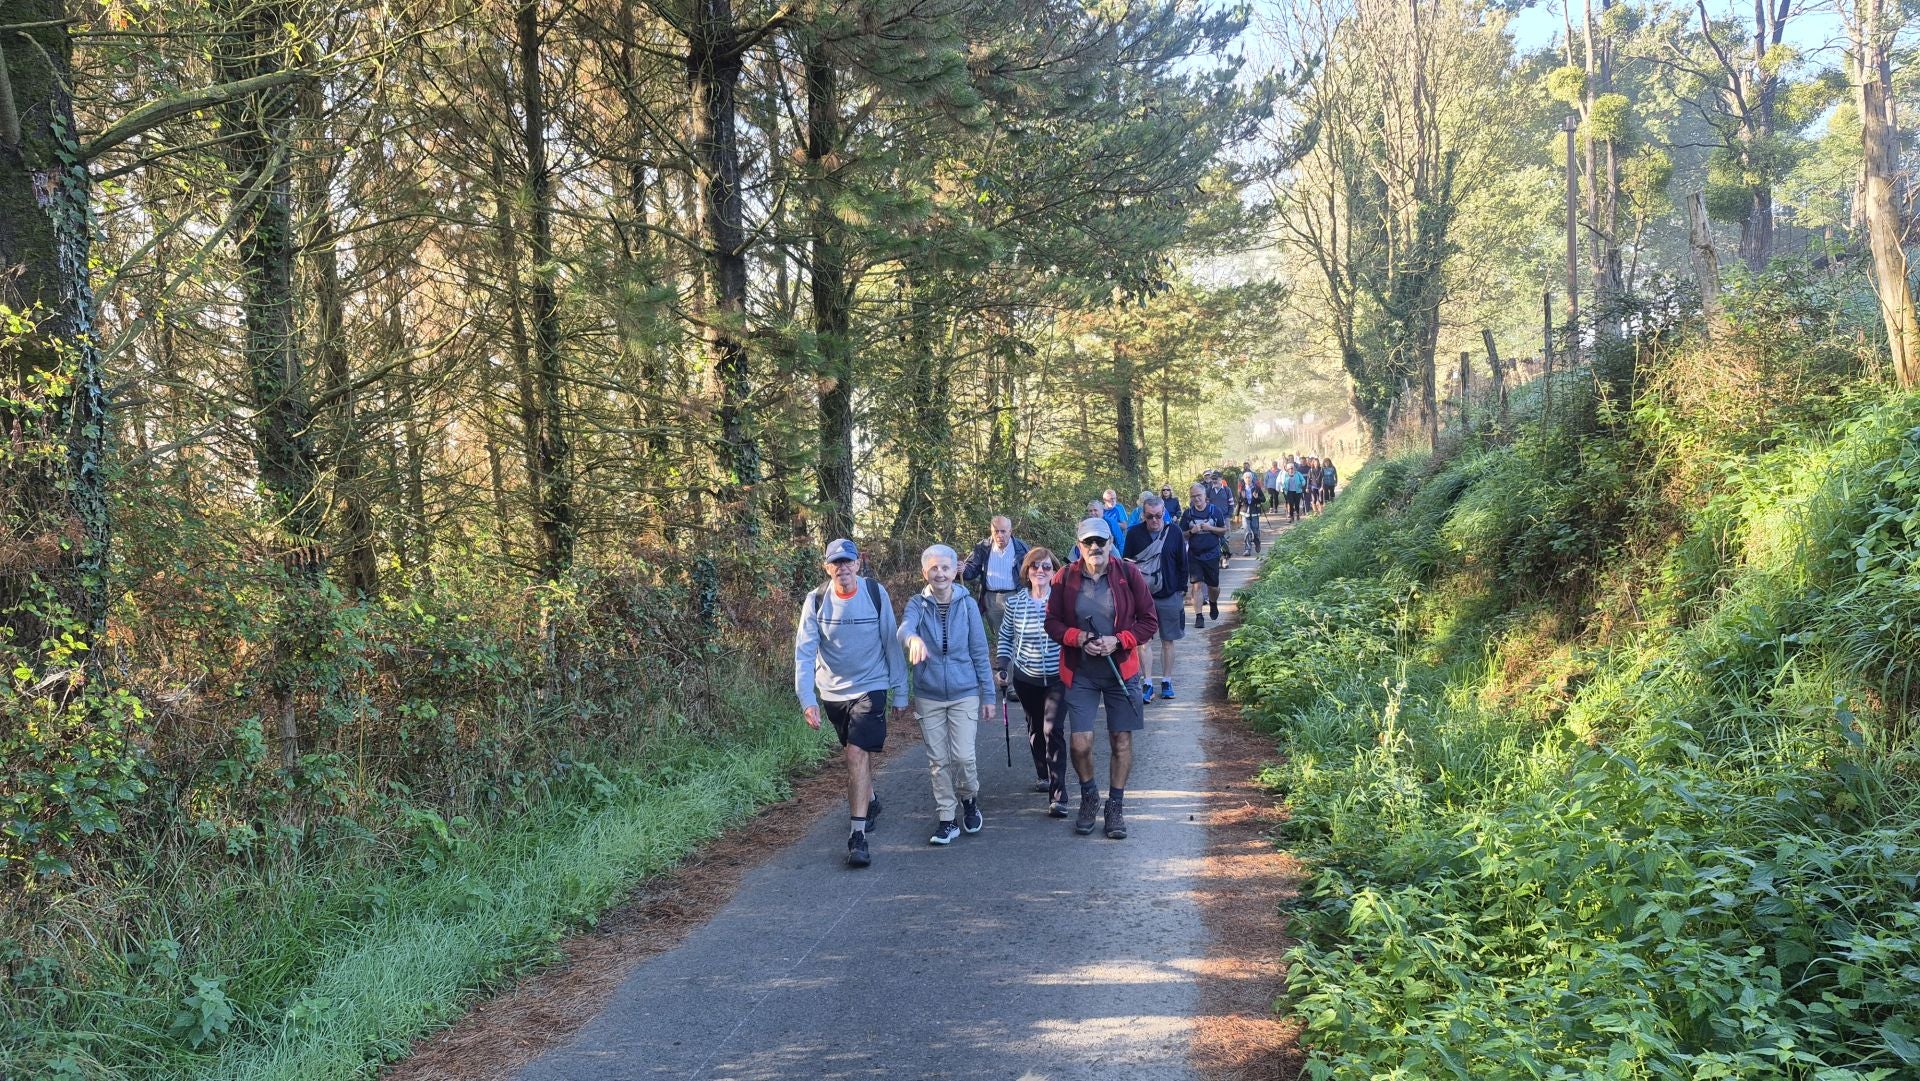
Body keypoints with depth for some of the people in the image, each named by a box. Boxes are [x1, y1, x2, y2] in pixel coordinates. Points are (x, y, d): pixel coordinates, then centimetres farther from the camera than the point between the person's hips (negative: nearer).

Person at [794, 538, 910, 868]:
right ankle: (870, 803, 46)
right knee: (854, 754, 19)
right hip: (832, 691, 3)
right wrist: (807, 699, -23)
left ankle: (858, 835, -14)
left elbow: (891, 644, -4)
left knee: (858, 754, -16)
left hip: (869, 687, -3)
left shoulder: (875, 593, -11)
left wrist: (900, 692, -1)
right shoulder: (816, 601, -10)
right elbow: (804, 652, -13)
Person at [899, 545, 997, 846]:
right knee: (938, 760, 7)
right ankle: (947, 819, 20)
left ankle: (969, 798, 23)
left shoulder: (967, 605, -3)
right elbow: (905, 627, -26)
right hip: (928, 696, 1)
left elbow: (980, 653, 1)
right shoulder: (917, 604, -4)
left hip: (965, 694, -1)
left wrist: (988, 696, 3)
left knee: (964, 756, -8)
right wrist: (913, 638, -51)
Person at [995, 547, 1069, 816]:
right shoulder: (1014, 603, -2)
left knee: (1053, 731, -13)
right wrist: (1001, 666, 0)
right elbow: (1005, 638, 9)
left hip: (1057, 678, -3)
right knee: (1035, 729, 17)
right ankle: (1044, 776, 40)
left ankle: (1058, 796, -12)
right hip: (1025, 678, 3)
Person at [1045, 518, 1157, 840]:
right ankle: (1088, 796, 24)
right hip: (1080, 673, 0)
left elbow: (1149, 621, -2)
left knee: (1121, 741, 6)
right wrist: (1077, 637, -15)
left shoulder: (1127, 574, -6)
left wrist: (1118, 641, -15)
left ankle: (1116, 806, 23)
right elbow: (1052, 622, 4)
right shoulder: (1065, 577, -3)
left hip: (1121, 671, 0)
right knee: (1080, 743, -4)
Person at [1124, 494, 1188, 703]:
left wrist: (1182, 591, 4)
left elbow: (1182, 564, 5)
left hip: (1169, 596, 0)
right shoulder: (1134, 534, -3)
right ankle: (1147, 684, 4)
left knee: (1168, 641, 8)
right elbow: (1127, 564, 3)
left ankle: (1167, 682, 18)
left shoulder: (1174, 532, -2)